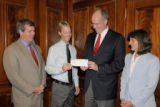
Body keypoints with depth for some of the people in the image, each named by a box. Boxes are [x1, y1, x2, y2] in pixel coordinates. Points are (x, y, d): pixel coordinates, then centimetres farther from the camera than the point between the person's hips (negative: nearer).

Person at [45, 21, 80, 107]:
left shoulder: (73, 49, 9)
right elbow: (48, 68, -18)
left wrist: (77, 84, 12)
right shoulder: (54, 48, -10)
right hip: (59, 86, -5)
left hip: (71, 86, 5)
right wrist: (61, 69, -35)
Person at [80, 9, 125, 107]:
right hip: (89, 84, 5)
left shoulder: (117, 38, -8)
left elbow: (119, 64, -12)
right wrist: (83, 65, -2)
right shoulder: (90, 37, 12)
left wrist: (99, 68, -20)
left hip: (105, 87, -5)